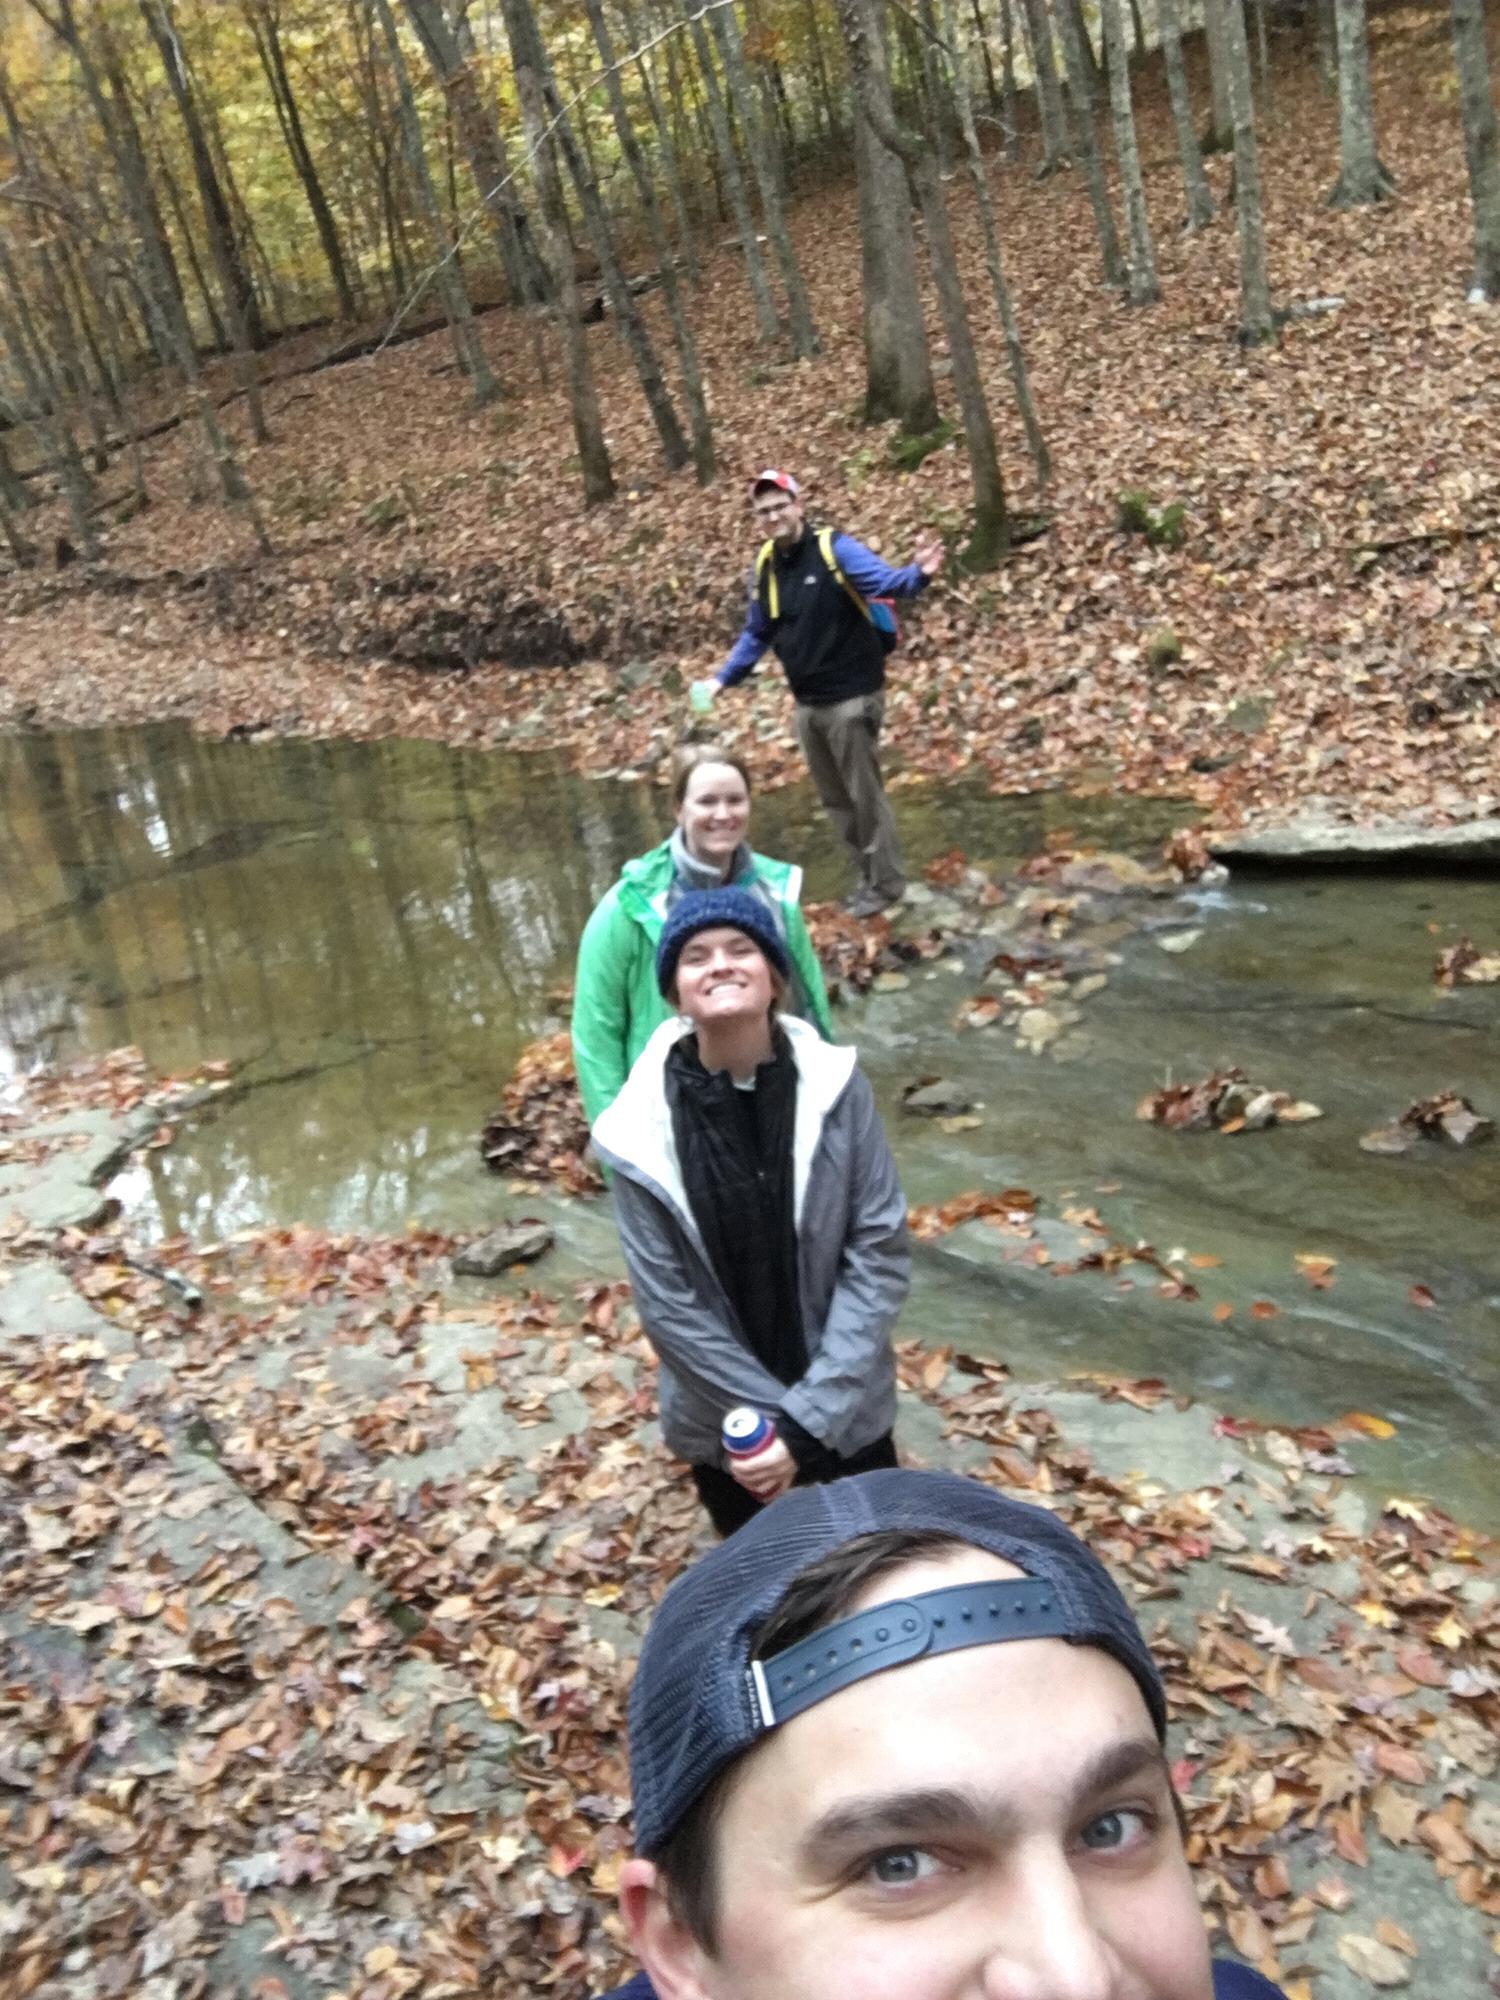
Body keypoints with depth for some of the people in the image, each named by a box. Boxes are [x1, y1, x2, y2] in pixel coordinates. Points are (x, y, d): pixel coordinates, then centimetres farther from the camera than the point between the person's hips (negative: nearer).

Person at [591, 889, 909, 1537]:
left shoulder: (835, 1088, -16)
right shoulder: (643, 1130, -18)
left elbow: (881, 1253, -14)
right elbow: (668, 1303, -13)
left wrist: (809, 1418, -18)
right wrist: (774, 1418, -14)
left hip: (848, 1406, 1)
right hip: (724, 1423, 0)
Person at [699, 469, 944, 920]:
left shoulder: (836, 549, -13)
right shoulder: (763, 569, 6)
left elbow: (886, 580, -27)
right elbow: (756, 636, 19)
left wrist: (918, 574, -48)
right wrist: (723, 678, 14)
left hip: (852, 698, -7)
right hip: (807, 705, 7)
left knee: (864, 794, 1)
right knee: (835, 798, 15)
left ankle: (887, 882, 16)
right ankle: (870, 877, 29)